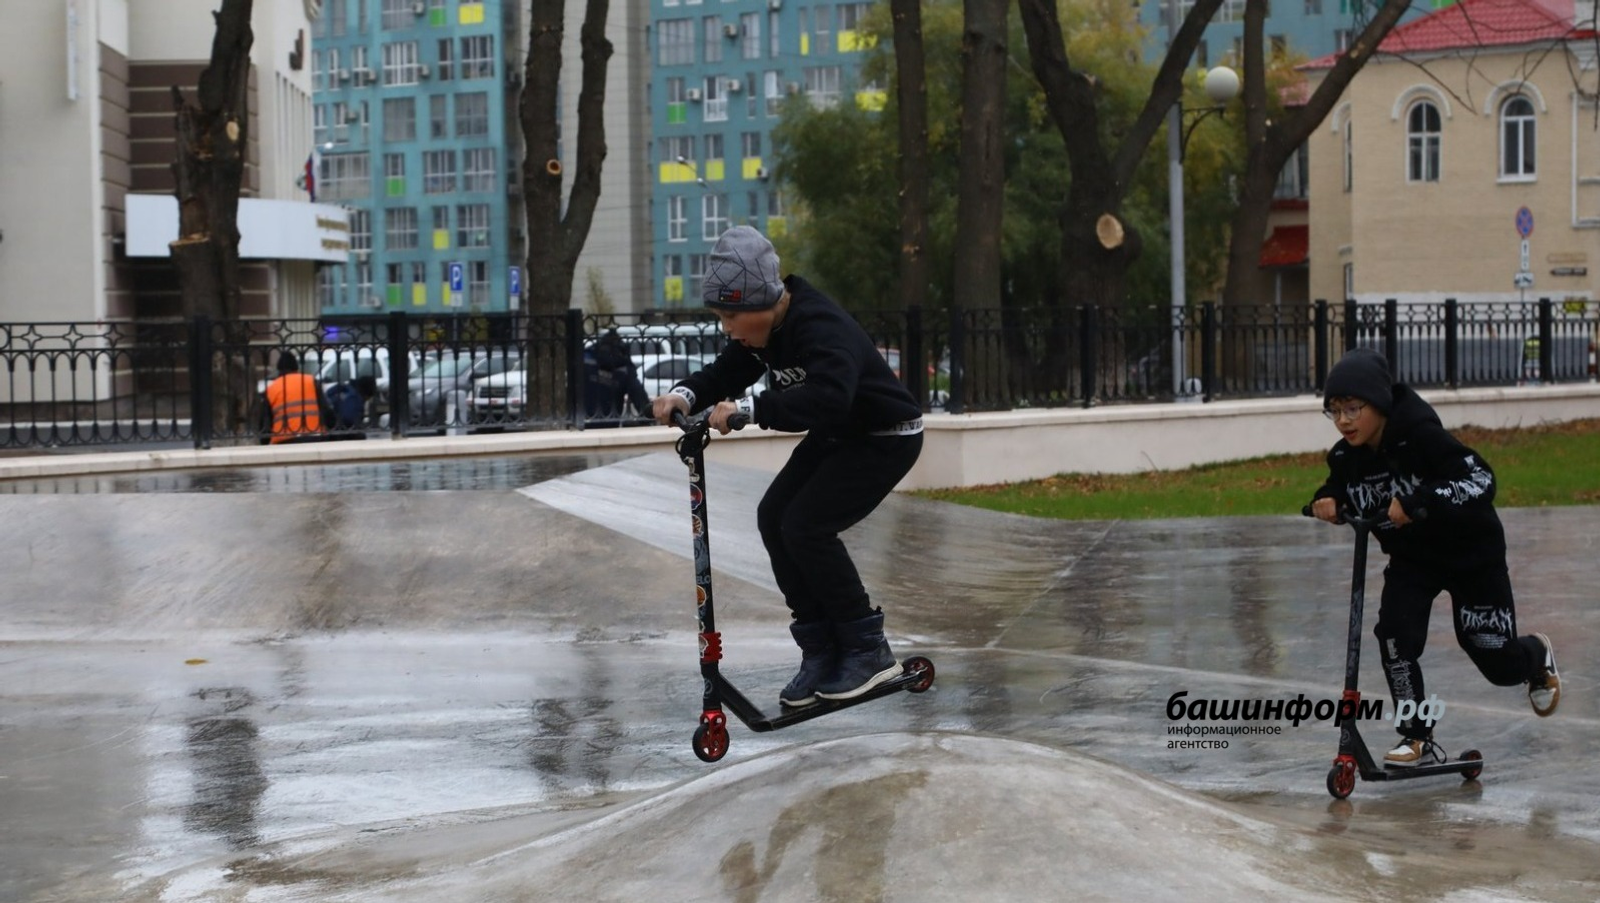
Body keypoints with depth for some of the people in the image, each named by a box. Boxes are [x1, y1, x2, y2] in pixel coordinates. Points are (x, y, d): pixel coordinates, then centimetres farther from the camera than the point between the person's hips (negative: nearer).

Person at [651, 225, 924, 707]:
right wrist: (685, 395, -23)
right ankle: (821, 648, 5)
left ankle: (869, 650, -6)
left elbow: (828, 398, -50)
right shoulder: (764, 328, -5)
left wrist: (749, 409, -53)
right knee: (773, 517, -4)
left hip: (886, 438, -9)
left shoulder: (821, 327, -33)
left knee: (807, 525, -20)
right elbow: (725, 374, -1)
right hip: (836, 436, 9)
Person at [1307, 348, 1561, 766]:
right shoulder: (1346, 456, -13)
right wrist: (1326, 501, -18)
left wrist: (1418, 502, -48)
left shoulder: (1422, 437, -31)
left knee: (1498, 663, 3)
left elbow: (1482, 482, -38)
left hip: (1471, 551, -4)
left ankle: (1538, 656, 41)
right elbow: (1339, 488, 7)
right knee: (1395, 636, -19)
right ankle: (1418, 739, -6)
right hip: (1411, 558, 5)